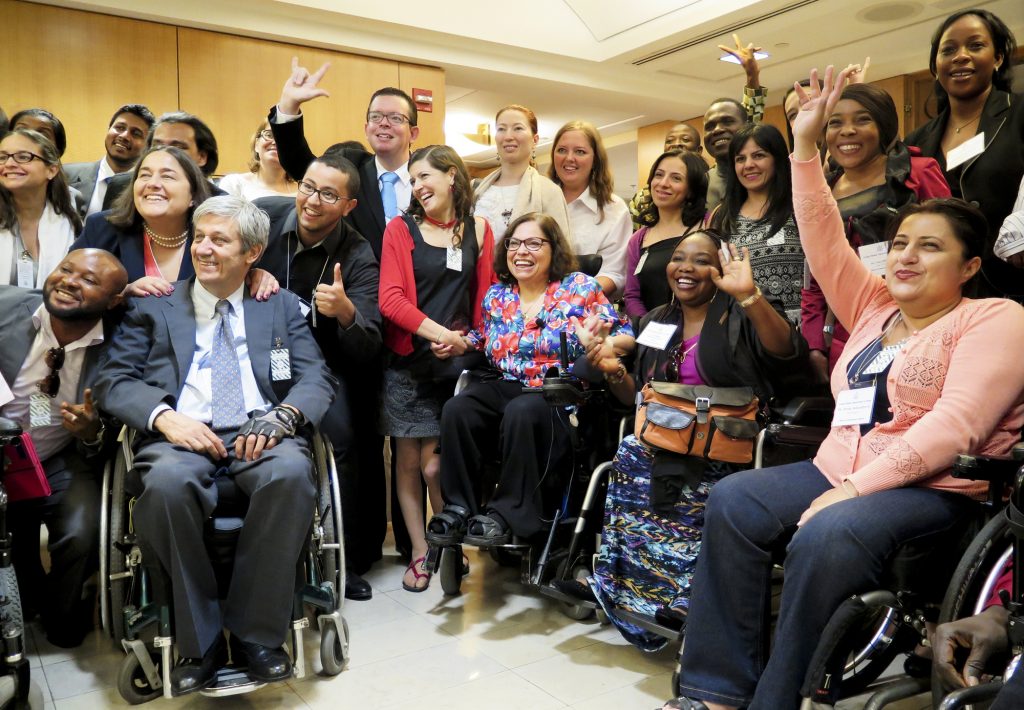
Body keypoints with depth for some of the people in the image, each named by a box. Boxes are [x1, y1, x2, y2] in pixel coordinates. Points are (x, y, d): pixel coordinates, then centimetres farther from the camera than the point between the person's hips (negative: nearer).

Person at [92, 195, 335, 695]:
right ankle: (199, 643, -15)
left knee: (291, 472, -34)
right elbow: (113, 381, 8)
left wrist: (281, 416, -15)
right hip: (180, 436, 0)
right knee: (166, 483, -35)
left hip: (259, 435, 0)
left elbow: (317, 377, 8)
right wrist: (164, 416, -13)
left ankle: (257, 635, -17)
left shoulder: (282, 306, 19)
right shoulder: (153, 308, 18)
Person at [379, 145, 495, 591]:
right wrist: (441, 333, -17)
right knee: (409, 460, 6)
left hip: (459, 363, 0)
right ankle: (420, 552, 19)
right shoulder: (400, 229, 3)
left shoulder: (478, 230, 7)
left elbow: (485, 296, 7)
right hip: (408, 363, 1)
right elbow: (391, 298, -8)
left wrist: (470, 343, -8)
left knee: (435, 464, -4)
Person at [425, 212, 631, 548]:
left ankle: (508, 512, -21)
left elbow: (624, 337, -2)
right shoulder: (497, 295, 13)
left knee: (522, 412, -37)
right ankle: (459, 506, -10)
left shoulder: (580, 288, 1)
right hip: (504, 385, 5)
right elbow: (482, 341, 28)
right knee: (455, 410, -24)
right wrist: (456, 345, 7)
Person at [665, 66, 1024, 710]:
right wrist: (805, 146, 5)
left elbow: (957, 421, -16)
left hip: (932, 489, -6)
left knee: (827, 537, -34)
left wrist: (859, 485, -22)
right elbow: (824, 243, 10)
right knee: (733, 501, -15)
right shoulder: (876, 308, 17)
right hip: (838, 472, 7)